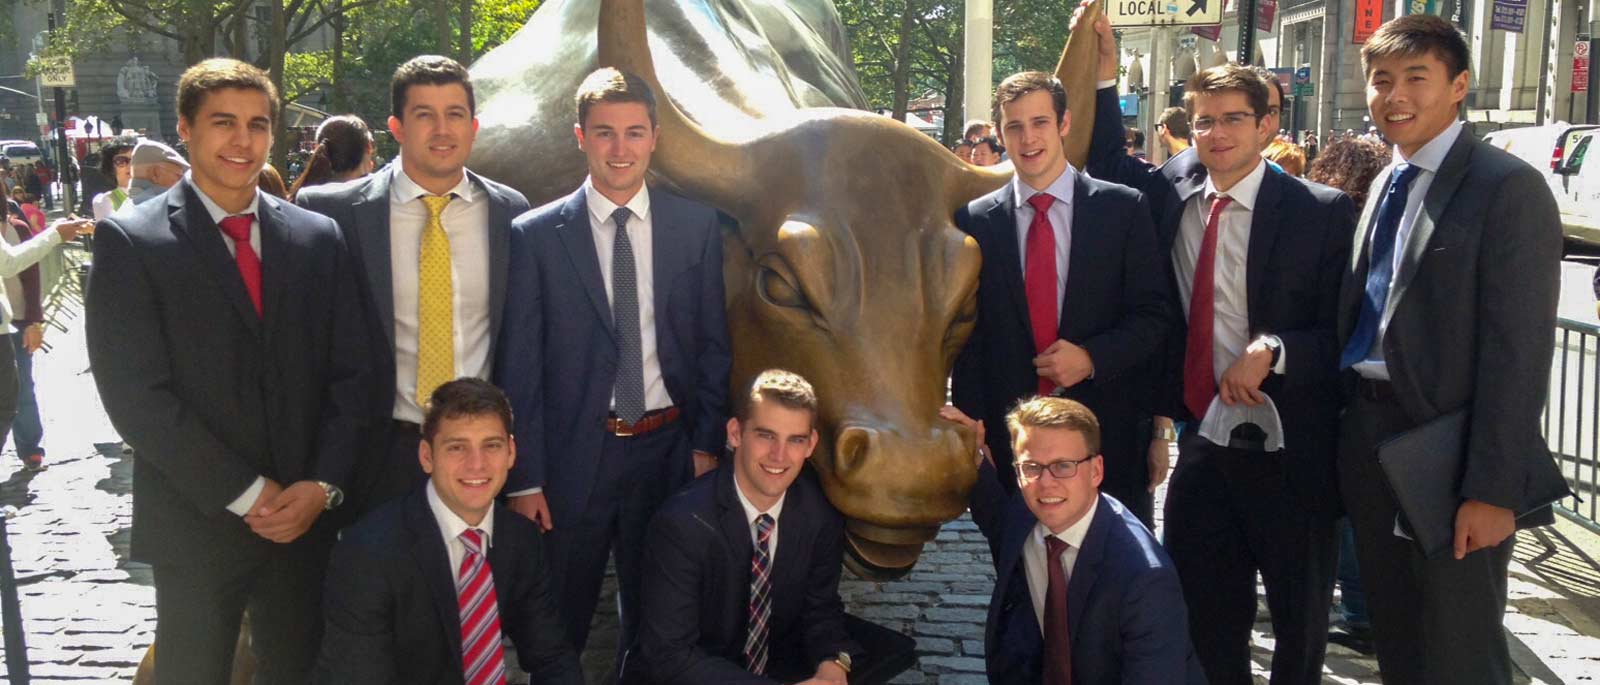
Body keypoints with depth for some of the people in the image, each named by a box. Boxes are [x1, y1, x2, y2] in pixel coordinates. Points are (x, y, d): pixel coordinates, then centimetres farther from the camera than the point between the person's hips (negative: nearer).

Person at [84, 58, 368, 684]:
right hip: (197, 524, -3)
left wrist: (323, 484, -8)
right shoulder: (130, 240, -5)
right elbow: (135, 393, -11)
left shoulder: (318, 238, 6)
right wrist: (245, 494, -14)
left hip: (305, 515, 3)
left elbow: (348, 373, 5)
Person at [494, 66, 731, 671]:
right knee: (559, 622, 12)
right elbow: (518, 366, -5)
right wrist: (525, 479, -7)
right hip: (573, 456, -2)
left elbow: (713, 343, 6)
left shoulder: (697, 226, 1)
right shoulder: (536, 235, -5)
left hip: (668, 449, 2)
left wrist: (706, 444, 1)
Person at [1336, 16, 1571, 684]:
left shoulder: (1508, 186, -11)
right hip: (1368, 429, 7)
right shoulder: (1387, 184, 12)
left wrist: (1493, 490, -18)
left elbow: (1518, 348, -16)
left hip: (1445, 450, -7)